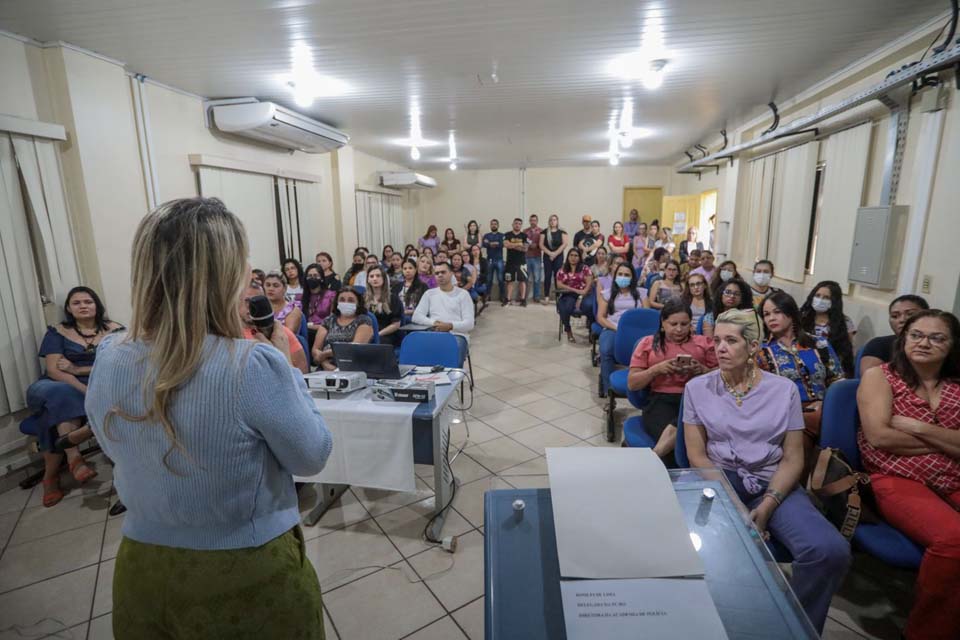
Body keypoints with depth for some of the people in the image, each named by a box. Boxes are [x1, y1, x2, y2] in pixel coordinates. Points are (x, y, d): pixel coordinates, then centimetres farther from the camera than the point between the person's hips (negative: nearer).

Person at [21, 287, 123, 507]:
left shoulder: (114, 330, 8)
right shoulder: (57, 332, 8)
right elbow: (53, 369, -5)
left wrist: (78, 369, -11)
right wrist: (85, 391, -20)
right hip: (64, 388, 0)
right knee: (58, 396, -34)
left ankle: (51, 474, -24)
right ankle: (73, 457, -37)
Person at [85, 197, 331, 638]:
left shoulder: (109, 360, -11)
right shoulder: (256, 365, -29)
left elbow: (119, 449, 9)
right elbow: (312, 458, -14)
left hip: (144, 567, 5)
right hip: (247, 573, -4)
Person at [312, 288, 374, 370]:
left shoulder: (364, 321, 6)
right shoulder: (328, 321, 17)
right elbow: (315, 350, 9)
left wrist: (325, 354, -6)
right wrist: (325, 364, -10)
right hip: (326, 371, 2)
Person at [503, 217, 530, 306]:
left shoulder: (524, 236, 6)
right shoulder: (507, 235, 5)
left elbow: (525, 248, -5)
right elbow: (506, 244, -13)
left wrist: (512, 245, -8)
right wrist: (519, 244, -9)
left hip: (521, 262, 0)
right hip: (510, 261, 0)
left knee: (522, 280, 0)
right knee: (510, 281, 3)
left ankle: (523, 299, 5)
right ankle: (508, 299, 9)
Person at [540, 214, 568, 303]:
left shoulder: (562, 232, 5)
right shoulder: (544, 232, 8)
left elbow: (564, 244, -4)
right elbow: (541, 244, 1)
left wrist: (555, 253, -11)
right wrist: (550, 253, -10)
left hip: (558, 256, -1)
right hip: (547, 256, 1)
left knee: (557, 276, -2)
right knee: (547, 276, -2)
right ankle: (546, 297, -2)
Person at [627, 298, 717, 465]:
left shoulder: (704, 342, 18)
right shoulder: (647, 343, 14)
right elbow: (632, 384, 10)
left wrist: (703, 370, -4)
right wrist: (656, 369, -7)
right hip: (660, 400, 0)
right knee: (673, 443, -34)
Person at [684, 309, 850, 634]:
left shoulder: (784, 389, 4)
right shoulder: (697, 388, 3)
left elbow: (793, 458, 1)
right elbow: (696, 454, 0)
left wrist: (767, 505, -14)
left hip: (773, 483, 2)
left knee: (831, 551, -26)